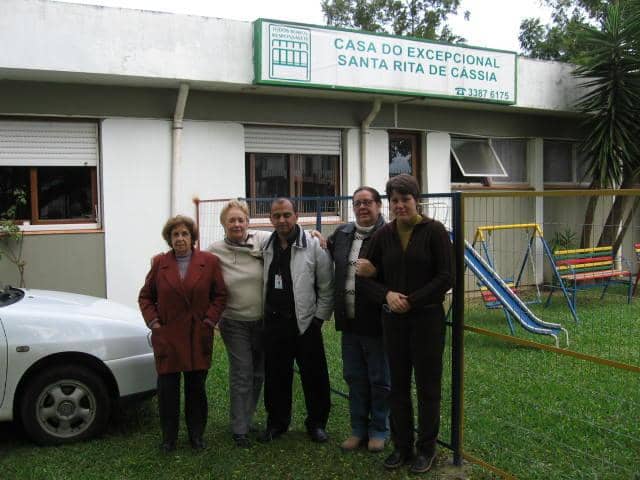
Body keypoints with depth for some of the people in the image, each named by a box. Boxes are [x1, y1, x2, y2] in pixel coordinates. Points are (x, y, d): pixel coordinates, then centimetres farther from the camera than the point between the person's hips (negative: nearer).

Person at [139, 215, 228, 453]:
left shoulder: (209, 262, -1)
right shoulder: (159, 263, 2)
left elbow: (220, 295, 2)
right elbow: (145, 296, 9)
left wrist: (209, 320, -5)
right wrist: (154, 322, -2)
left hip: (198, 337, 0)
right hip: (167, 337, 0)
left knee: (196, 388, 11)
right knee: (167, 388, 5)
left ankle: (196, 435, 26)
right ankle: (168, 437, 21)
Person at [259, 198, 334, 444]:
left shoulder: (314, 245, -7)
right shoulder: (266, 247, 7)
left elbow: (327, 287, -5)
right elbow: (264, 285, 14)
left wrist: (319, 318, -6)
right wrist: (266, 315, 7)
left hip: (305, 322, -4)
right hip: (274, 323, 4)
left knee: (314, 376, 5)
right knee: (276, 376, 13)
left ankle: (316, 423, 23)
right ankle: (277, 421, 30)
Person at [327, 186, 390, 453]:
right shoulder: (341, 234, 9)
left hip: (376, 321, -6)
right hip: (349, 321, 7)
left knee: (379, 380, 9)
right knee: (354, 378, 17)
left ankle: (379, 430, 27)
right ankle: (359, 429, 32)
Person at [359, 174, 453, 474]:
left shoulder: (434, 231, -7)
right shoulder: (383, 235, 3)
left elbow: (446, 277, -10)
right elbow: (367, 277, 7)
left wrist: (412, 300, -14)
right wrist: (387, 294, -11)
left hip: (427, 319, -3)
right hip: (393, 320, 4)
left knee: (427, 385, 8)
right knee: (398, 385, 12)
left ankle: (426, 449, 24)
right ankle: (402, 446, 27)